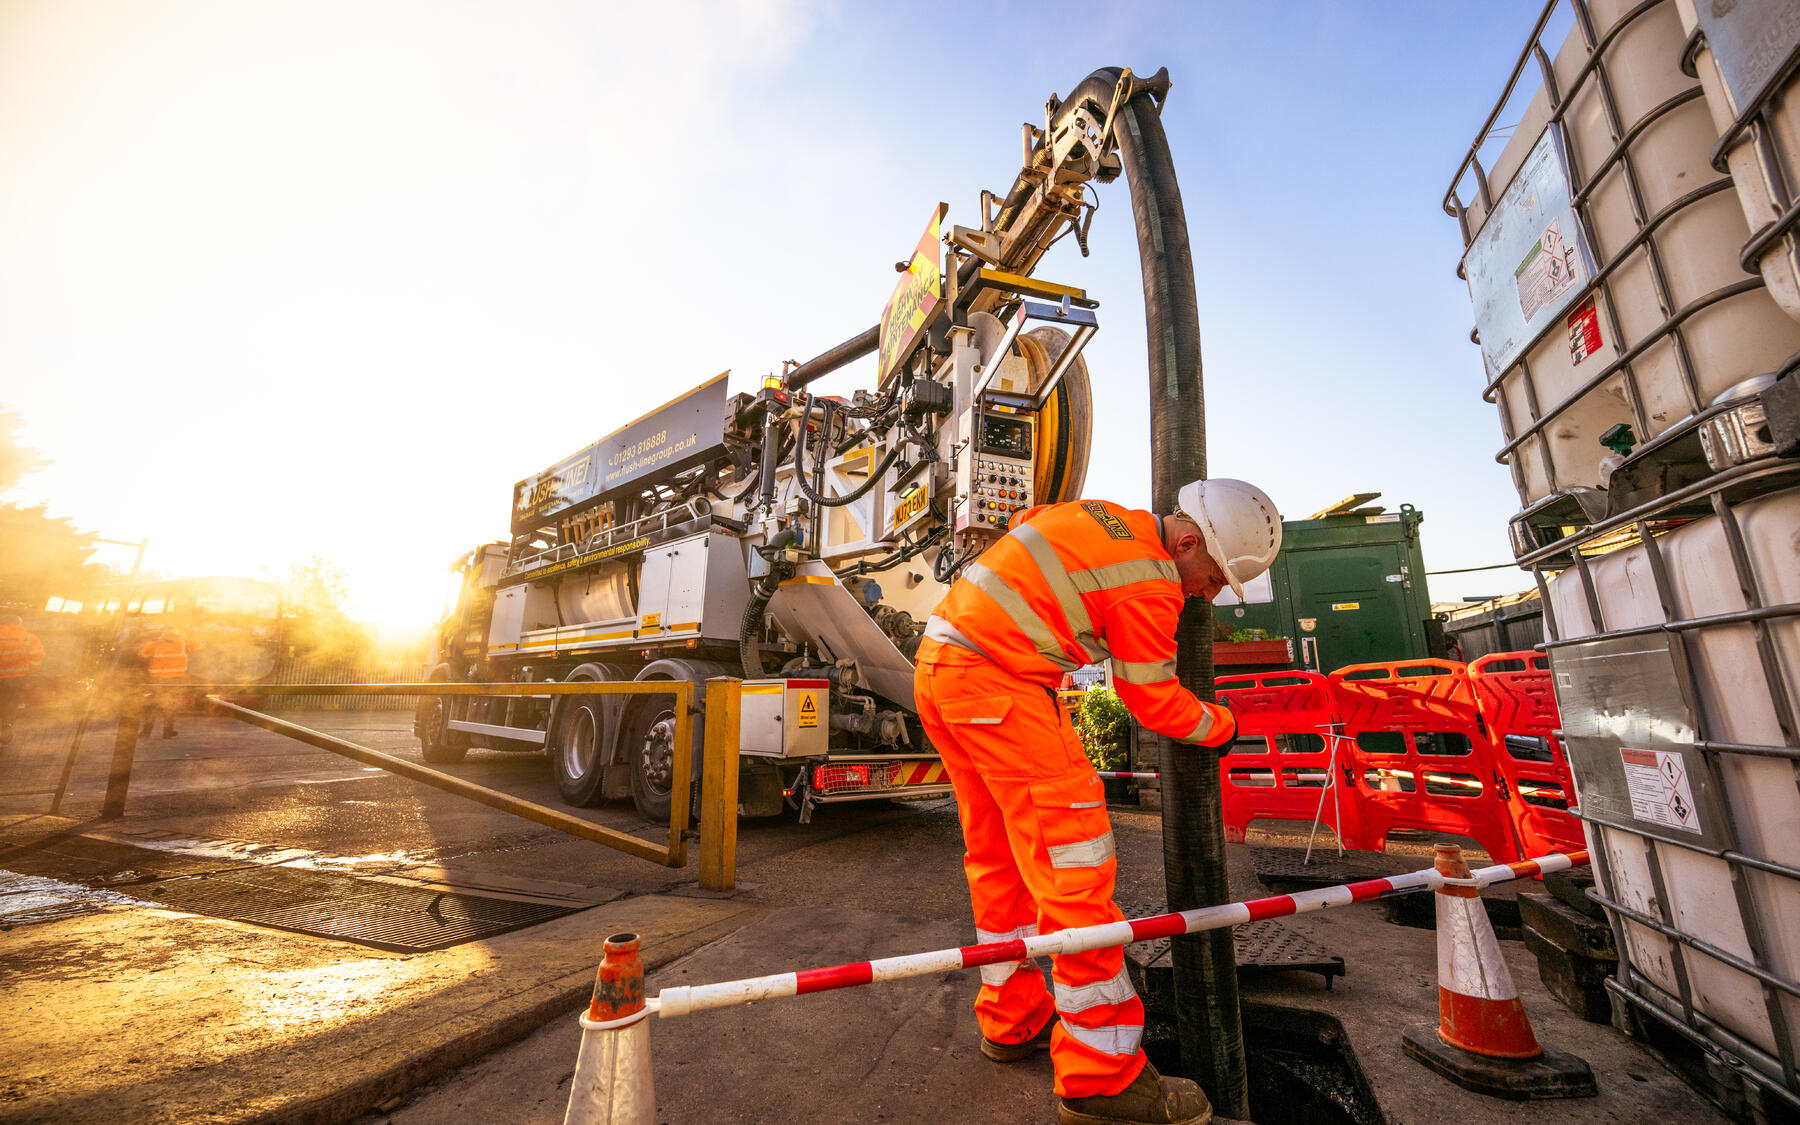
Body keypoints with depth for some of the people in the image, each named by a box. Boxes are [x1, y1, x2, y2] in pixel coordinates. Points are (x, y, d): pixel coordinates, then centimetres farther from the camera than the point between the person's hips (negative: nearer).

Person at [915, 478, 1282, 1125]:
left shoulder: (1102, 516, 15)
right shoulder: (1150, 582, -11)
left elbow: (1024, 525, 32)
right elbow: (1157, 706, -2)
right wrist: (1222, 726, 16)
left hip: (938, 669, 10)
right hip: (994, 684, -10)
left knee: (997, 854, 17)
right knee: (1072, 855, -5)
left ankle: (1011, 1021, 32)